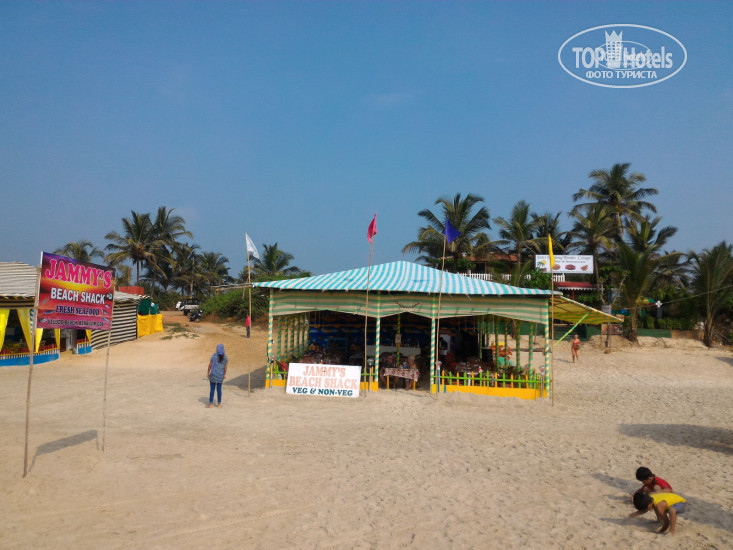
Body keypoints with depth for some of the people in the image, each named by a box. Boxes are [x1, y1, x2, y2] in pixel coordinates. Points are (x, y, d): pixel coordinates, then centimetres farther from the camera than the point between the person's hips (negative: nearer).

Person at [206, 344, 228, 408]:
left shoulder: (214, 356, -11)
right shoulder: (225, 358, -2)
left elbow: (210, 365, -6)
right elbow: (225, 367, 3)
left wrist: (208, 372, 5)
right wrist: (224, 374, 15)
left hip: (213, 375, -3)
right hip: (220, 376, 3)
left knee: (212, 389, 4)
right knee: (219, 389, 11)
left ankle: (211, 403, 7)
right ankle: (219, 403, 14)